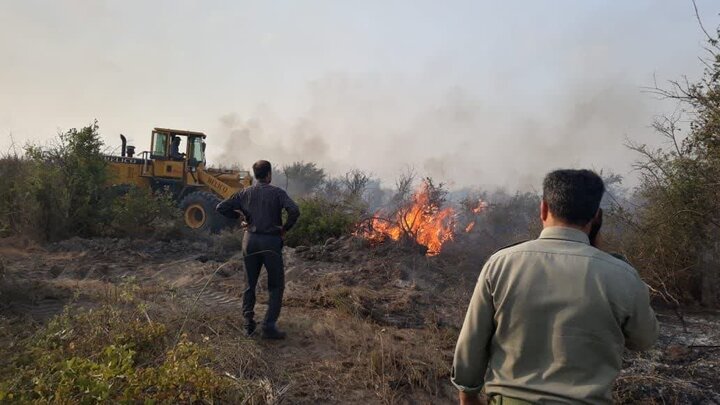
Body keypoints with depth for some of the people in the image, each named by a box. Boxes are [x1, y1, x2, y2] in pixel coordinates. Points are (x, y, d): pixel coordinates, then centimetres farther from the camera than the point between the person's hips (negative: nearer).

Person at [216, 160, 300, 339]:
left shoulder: (245, 193, 4)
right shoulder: (277, 192, -8)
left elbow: (221, 208, 7)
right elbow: (294, 211, -22)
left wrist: (239, 217, 15)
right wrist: (286, 228, -7)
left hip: (250, 240, 4)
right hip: (271, 241, -4)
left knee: (250, 284, 17)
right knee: (276, 286, 7)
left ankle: (249, 324, 20)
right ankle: (269, 326, 0)